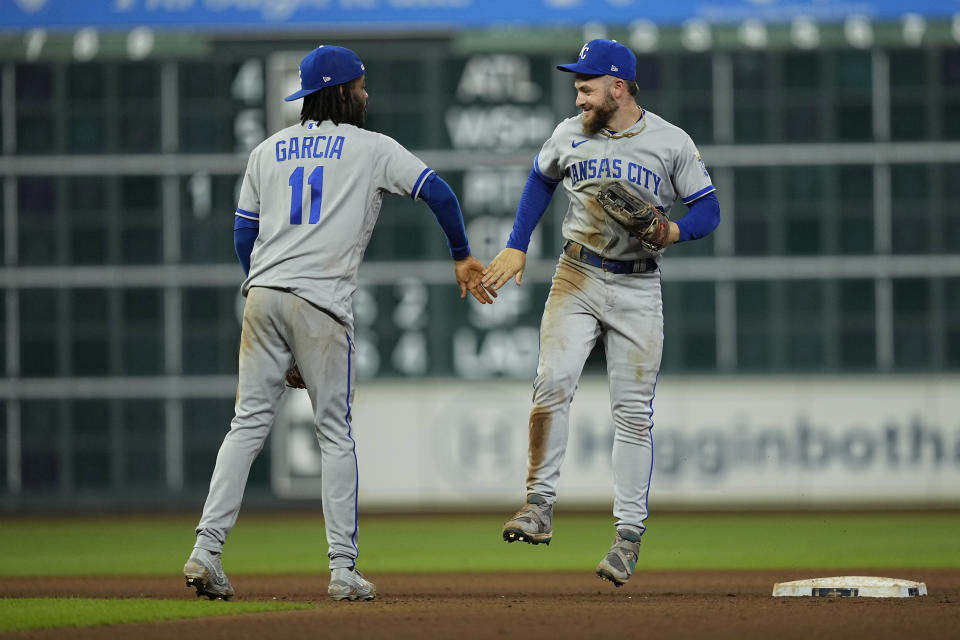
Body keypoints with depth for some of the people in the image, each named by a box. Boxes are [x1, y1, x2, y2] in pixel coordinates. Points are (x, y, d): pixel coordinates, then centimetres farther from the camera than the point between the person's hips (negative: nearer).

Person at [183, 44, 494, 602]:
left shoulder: (268, 150, 18)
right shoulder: (372, 148, 6)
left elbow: (244, 233, 17)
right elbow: (436, 190, -2)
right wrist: (463, 257, 10)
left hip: (263, 297, 4)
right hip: (322, 303, -4)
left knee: (249, 423, 6)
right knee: (336, 432, 3)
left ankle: (207, 550, -5)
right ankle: (343, 570, 0)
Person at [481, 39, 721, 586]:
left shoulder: (672, 143, -5)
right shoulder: (570, 135, 3)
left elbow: (709, 210, 0)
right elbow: (542, 181, 21)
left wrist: (674, 231, -20)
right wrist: (517, 246, 13)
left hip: (639, 288, -2)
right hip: (577, 276, 2)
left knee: (634, 411, -3)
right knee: (553, 382, -18)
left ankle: (629, 535, 1)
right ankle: (540, 506, -12)